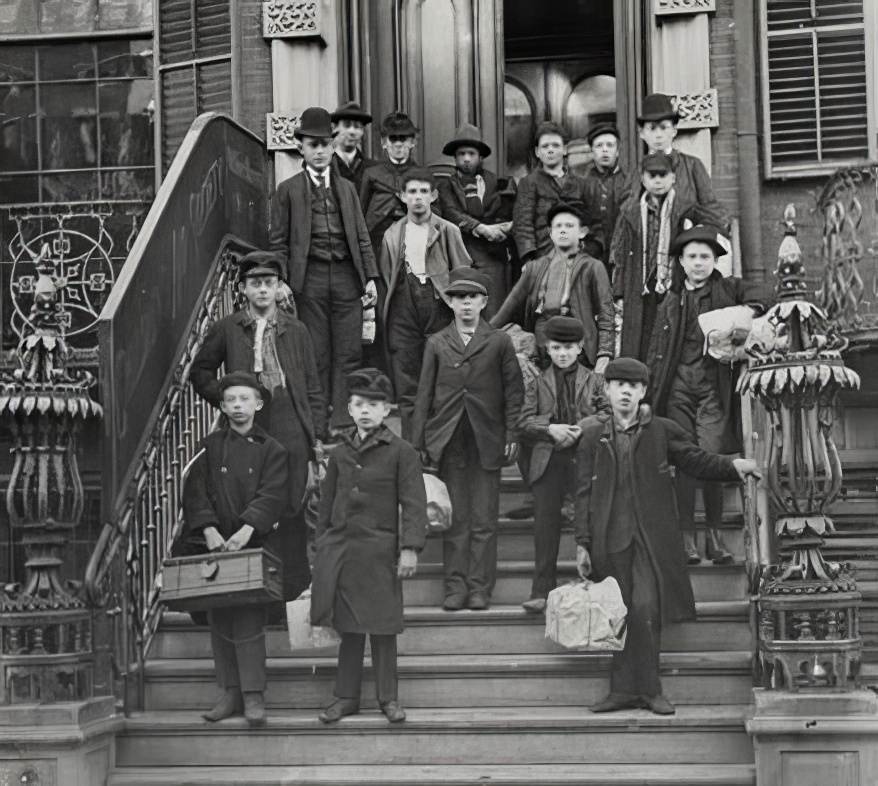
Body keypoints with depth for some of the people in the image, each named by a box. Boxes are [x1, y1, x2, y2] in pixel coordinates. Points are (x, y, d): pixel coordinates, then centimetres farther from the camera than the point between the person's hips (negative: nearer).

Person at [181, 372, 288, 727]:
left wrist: (246, 529, -22)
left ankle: (253, 697, -6)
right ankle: (230, 693, 13)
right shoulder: (209, 447, 11)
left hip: (253, 544, -3)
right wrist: (209, 528, -14)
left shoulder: (271, 450, 5)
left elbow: (271, 496, -7)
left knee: (249, 621, -9)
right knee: (219, 623, 5)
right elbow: (196, 491, 2)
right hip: (215, 545, 3)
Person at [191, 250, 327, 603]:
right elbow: (200, 371, 16)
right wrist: (224, 399, 1)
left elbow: (313, 388, 11)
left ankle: (290, 585, 12)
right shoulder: (226, 329, 6)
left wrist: (318, 435, 6)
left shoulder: (296, 331, 9)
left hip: (291, 432, 1)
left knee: (290, 510, 1)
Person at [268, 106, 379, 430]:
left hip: (347, 276, 3)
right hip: (310, 278, -3)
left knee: (348, 354, 0)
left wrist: (370, 277, 5)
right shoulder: (287, 190, 6)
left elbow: (362, 237, 14)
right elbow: (279, 243, 3)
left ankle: (344, 421, 4)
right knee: (316, 355, 0)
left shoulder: (346, 188, 16)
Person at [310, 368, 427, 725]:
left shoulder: (401, 452, -3)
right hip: (339, 548, 4)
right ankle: (346, 696, 17)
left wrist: (410, 548, -13)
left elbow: (413, 504, -7)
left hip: (378, 550, -4)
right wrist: (321, 544, 14)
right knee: (348, 627, 8)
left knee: (382, 626, 3)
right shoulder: (340, 452, 10)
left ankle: (388, 697, 15)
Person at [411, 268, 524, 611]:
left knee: (484, 520, 1)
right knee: (454, 519, 3)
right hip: (448, 442, 1)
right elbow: (424, 394, 9)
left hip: (486, 441, -1)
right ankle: (455, 586, 8)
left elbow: (514, 391, 6)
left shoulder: (499, 342, 6)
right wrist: (418, 442, 4)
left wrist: (512, 435, -2)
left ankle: (480, 587, 6)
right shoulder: (437, 343, 10)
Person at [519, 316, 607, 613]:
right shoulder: (539, 383, 12)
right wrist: (550, 428, -13)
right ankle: (541, 590, 2)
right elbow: (524, 422, 5)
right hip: (548, 460, 1)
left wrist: (584, 429, -12)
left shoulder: (594, 381, 10)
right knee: (545, 522, -2)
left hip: (585, 457, -1)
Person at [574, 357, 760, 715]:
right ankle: (625, 690, 12)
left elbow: (696, 461, 9)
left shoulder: (661, 432, 6)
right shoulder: (593, 437, 8)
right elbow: (584, 493, 7)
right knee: (622, 614, 4)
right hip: (611, 539, 1)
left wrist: (733, 465, -9)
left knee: (645, 609, -11)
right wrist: (582, 543, 3)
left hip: (652, 538, -1)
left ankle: (645, 688, 1)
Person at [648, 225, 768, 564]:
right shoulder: (671, 302, 13)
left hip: (713, 386, -2)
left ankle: (714, 534, 4)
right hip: (678, 386, 2)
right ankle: (687, 535, 7)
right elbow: (657, 351, 13)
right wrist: (655, 390, 4)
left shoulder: (726, 289, 9)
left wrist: (747, 311, -23)